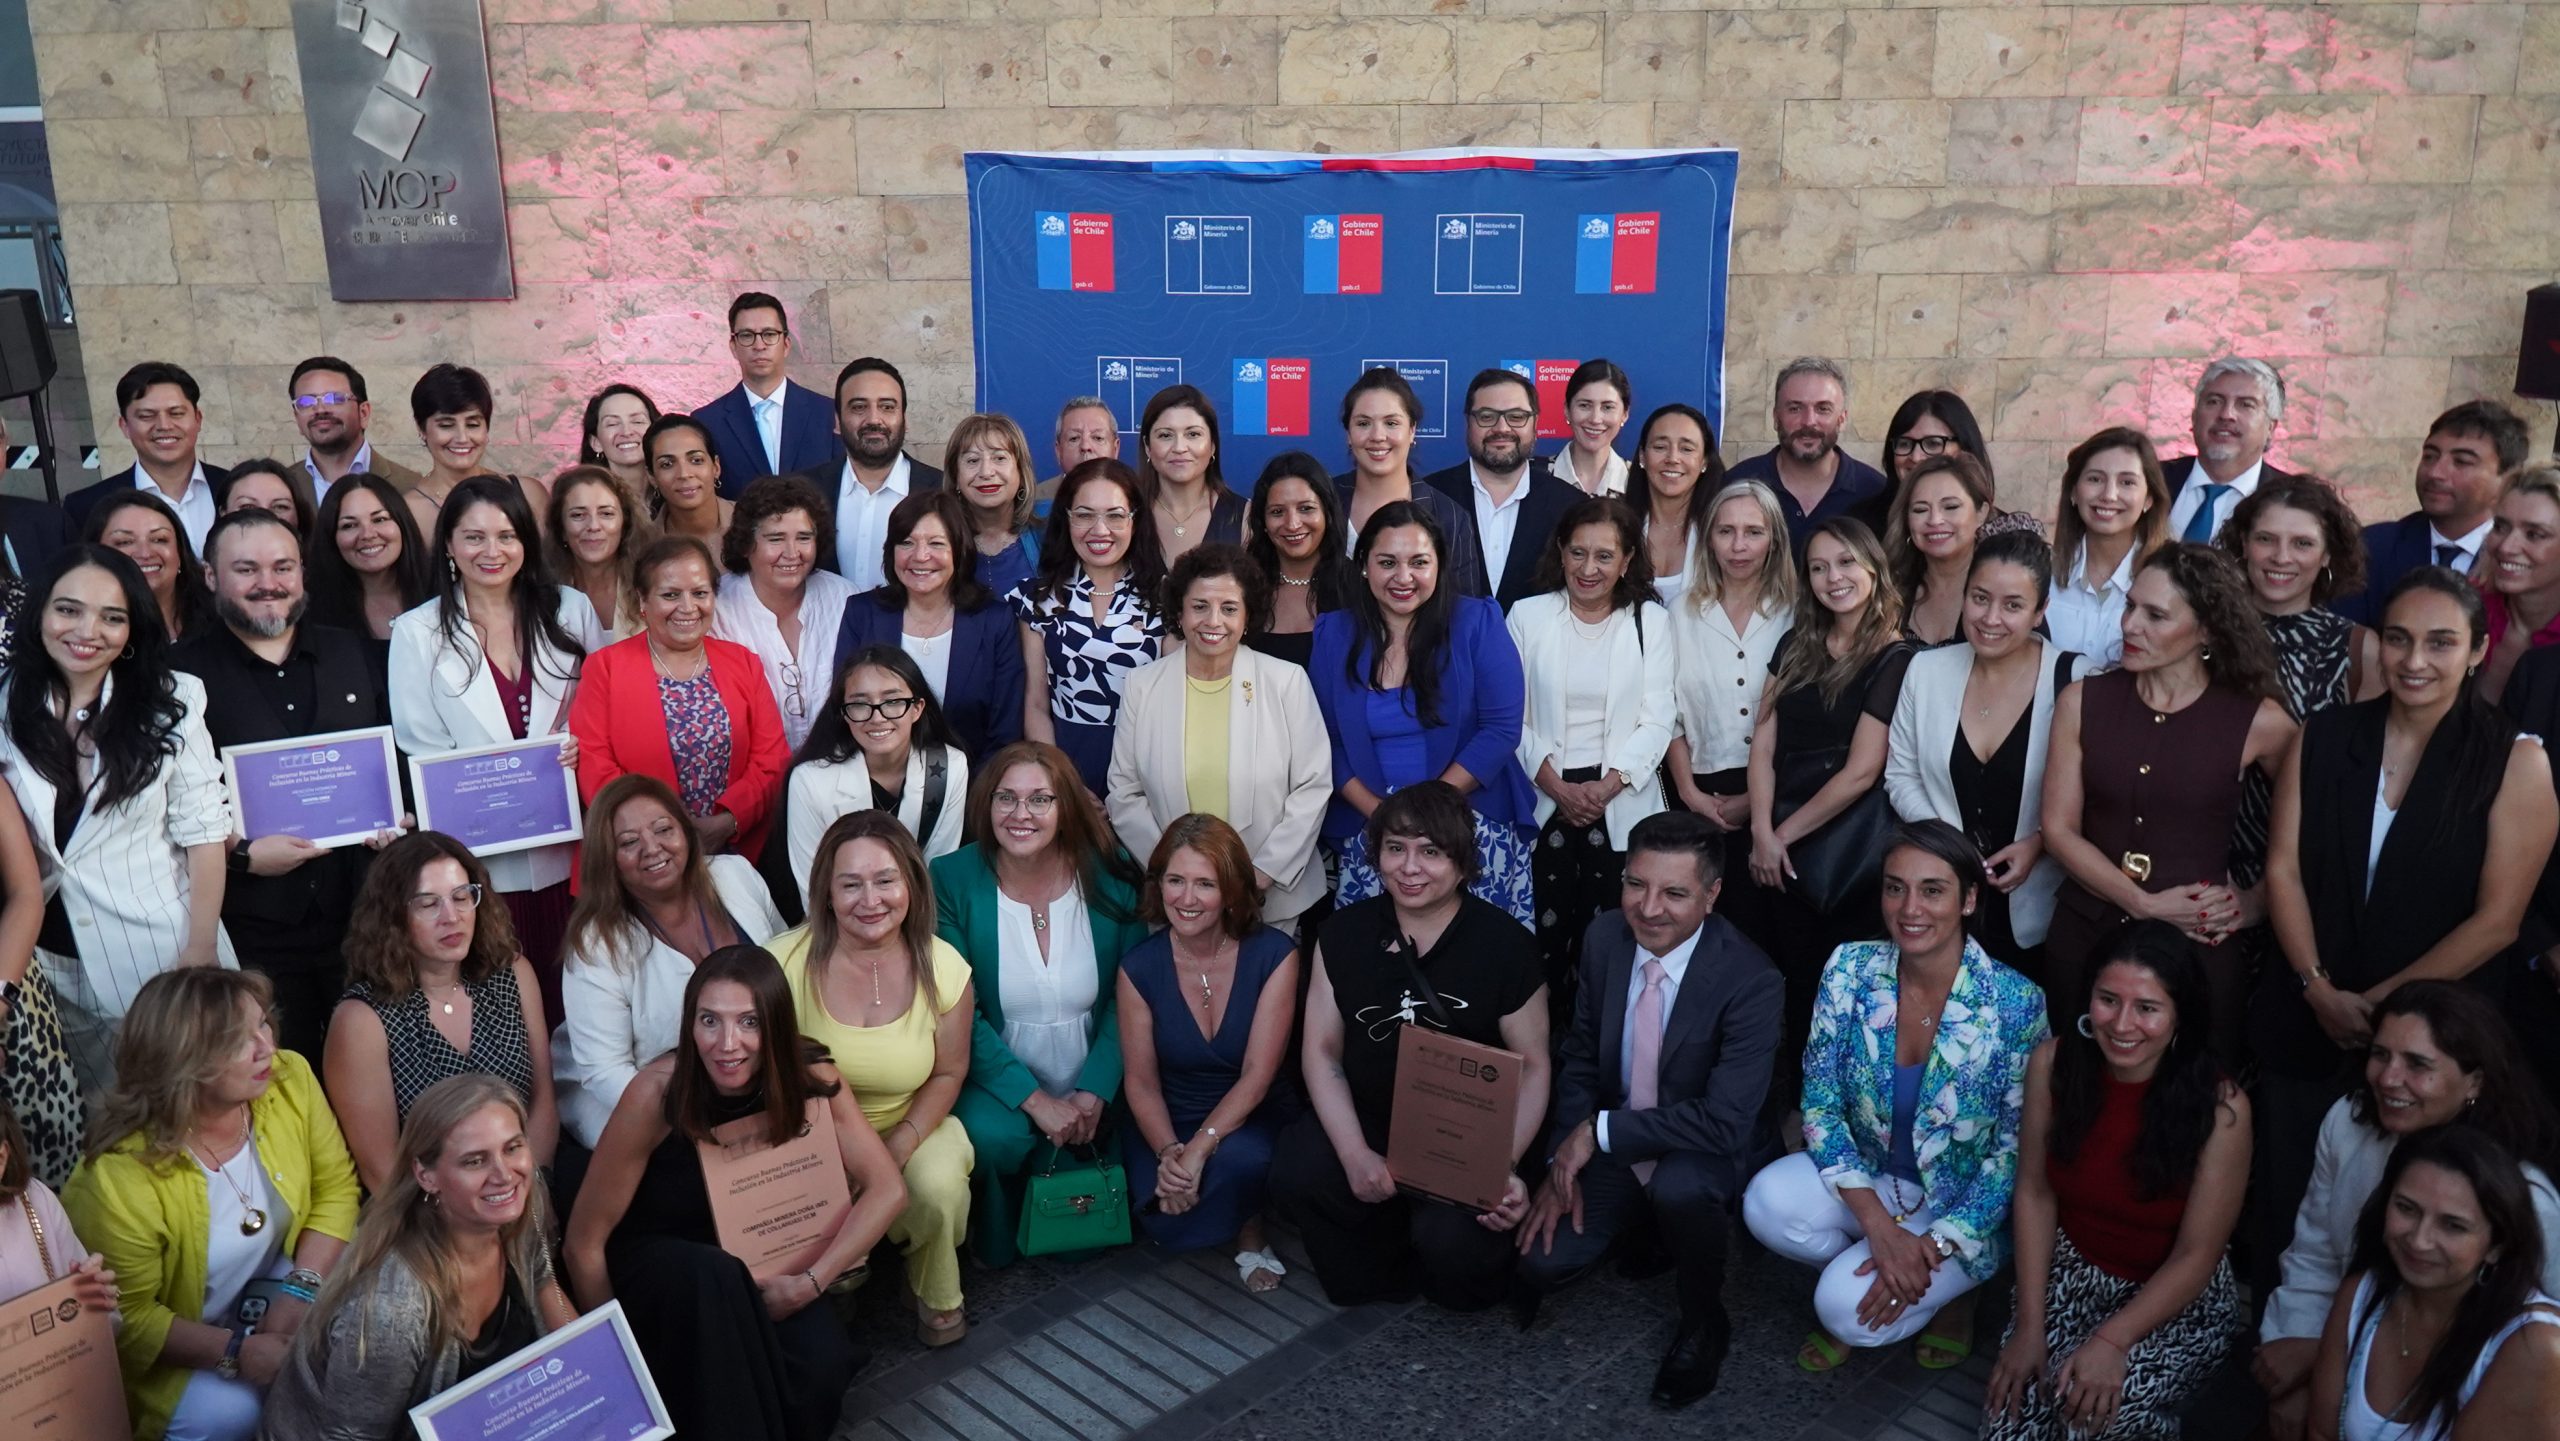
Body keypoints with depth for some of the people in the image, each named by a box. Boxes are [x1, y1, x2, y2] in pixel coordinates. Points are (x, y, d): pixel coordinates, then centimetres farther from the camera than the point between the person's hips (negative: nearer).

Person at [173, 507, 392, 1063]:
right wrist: (241, 854, -14)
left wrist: (397, 819, 1)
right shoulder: (182, 671, -1)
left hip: (361, 917, 3)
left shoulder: (348, 652, 12)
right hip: (252, 932, -3)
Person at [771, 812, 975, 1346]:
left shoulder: (944, 970, -11)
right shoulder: (786, 963, -17)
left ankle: (937, 1296, 6)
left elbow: (948, 1073, 1)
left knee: (939, 1186, -30)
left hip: (908, 1128, 1)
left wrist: (900, 1146, -15)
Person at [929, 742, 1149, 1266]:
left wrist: (1095, 1091, -12)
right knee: (990, 1136, -32)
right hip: (998, 1081, -1)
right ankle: (996, 1244, 1)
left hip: (1092, 1087, 1)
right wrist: (1034, 1100, -17)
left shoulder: (1110, 875, -5)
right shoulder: (952, 881, -10)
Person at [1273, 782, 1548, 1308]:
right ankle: (1384, 1272, 5)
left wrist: (1505, 1167, -20)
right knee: (1294, 1175, -26)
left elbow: (1533, 1066, -5)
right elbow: (1321, 1050, 0)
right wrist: (1354, 1153, -14)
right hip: (1364, 1124, 3)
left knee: (1453, 1243, -28)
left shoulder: (1506, 945, -9)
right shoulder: (1343, 933, 0)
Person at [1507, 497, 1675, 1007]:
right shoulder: (1527, 616, 6)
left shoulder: (1649, 620, 6)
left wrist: (1608, 785, -12)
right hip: (1543, 799, 0)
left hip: (1621, 803, 0)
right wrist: (1557, 786, -11)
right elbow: (1513, 718, 1)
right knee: (1543, 931, 0)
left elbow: (1657, 719, 0)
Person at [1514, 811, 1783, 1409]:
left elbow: (1723, 1121, -31)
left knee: (1680, 1184, -37)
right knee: (1541, 1261, -12)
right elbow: (1578, 1056, 2)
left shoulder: (1751, 980, -27)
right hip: (1605, 1144, 5)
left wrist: (1599, 1132, -25)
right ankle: (1646, 1222, 20)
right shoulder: (1604, 937, -11)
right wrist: (1563, 1161, -8)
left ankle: (1703, 1323, -6)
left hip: (1701, 1156, -4)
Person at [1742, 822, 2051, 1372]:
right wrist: (1879, 1226, -21)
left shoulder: (2015, 1002, -20)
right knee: (1769, 1202, -28)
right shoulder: (1850, 969, -12)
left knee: (1852, 1310, -25)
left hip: (1963, 1207, -3)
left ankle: (1949, 1289, 8)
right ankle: (1850, 1279, 4)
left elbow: (2016, 1149, -13)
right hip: (1868, 1179, 3)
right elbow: (1820, 1105, -9)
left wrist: (1936, 1245, -22)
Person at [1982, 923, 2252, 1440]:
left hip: (2179, 1297, -2)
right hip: (2070, 1270, 2)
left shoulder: (2220, 1107, -22)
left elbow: (2196, 1255, -16)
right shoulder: (2055, 1063, -14)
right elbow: (2035, 1192, -5)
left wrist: (2112, 1341, -25)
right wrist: (2029, 1326, -9)